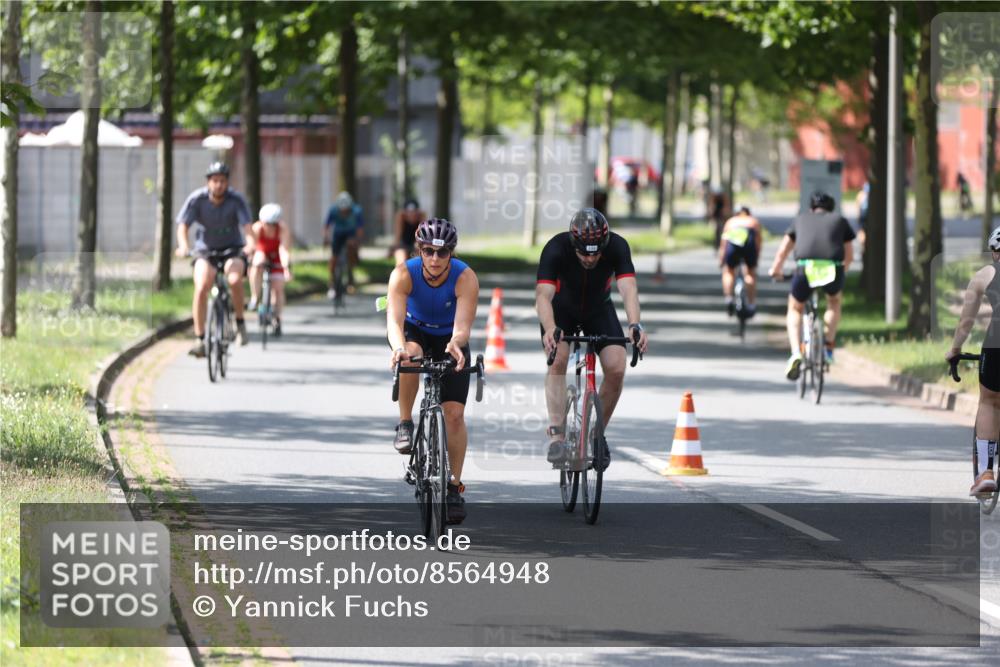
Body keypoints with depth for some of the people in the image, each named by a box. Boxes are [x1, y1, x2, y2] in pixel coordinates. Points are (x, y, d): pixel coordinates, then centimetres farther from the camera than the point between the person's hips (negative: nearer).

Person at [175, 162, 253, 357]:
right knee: (201, 288, -23)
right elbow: (183, 225, -17)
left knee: (235, 280, -32)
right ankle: (199, 339, -16)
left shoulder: (236, 200, -13)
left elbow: (247, 225, -23)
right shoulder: (197, 199, -12)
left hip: (233, 250, -1)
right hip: (205, 251, 1)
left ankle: (240, 322, -8)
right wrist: (183, 246, -37)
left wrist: (251, 243, -44)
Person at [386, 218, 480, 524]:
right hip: (415, 330, 0)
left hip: (449, 339, 0)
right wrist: (399, 347, -61)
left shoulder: (465, 278, -30)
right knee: (409, 359, -37)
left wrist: (456, 344, -64)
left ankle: (455, 486, 1)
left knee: (454, 413, -11)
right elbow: (394, 318, -40)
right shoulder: (404, 274, -29)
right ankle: (405, 424, -16)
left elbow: (463, 324, -40)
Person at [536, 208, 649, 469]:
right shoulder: (556, 249, -34)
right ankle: (557, 436, -27)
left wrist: (635, 325, -58)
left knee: (616, 369, -16)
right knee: (558, 360, -28)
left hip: (598, 309, 2)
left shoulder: (617, 247, -30)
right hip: (561, 308, -2)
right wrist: (550, 329, -62)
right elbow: (543, 295, -43)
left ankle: (598, 434, 5)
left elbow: (628, 288, -40)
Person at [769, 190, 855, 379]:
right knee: (834, 301, 34)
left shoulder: (801, 219, 26)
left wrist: (775, 270, 48)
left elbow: (783, 250, 31)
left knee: (795, 310, 22)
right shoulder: (839, 220, 25)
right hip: (833, 269, 0)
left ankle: (796, 354, 1)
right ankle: (829, 347, 25)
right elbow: (849, 254, 30)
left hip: (806, 268, 0)